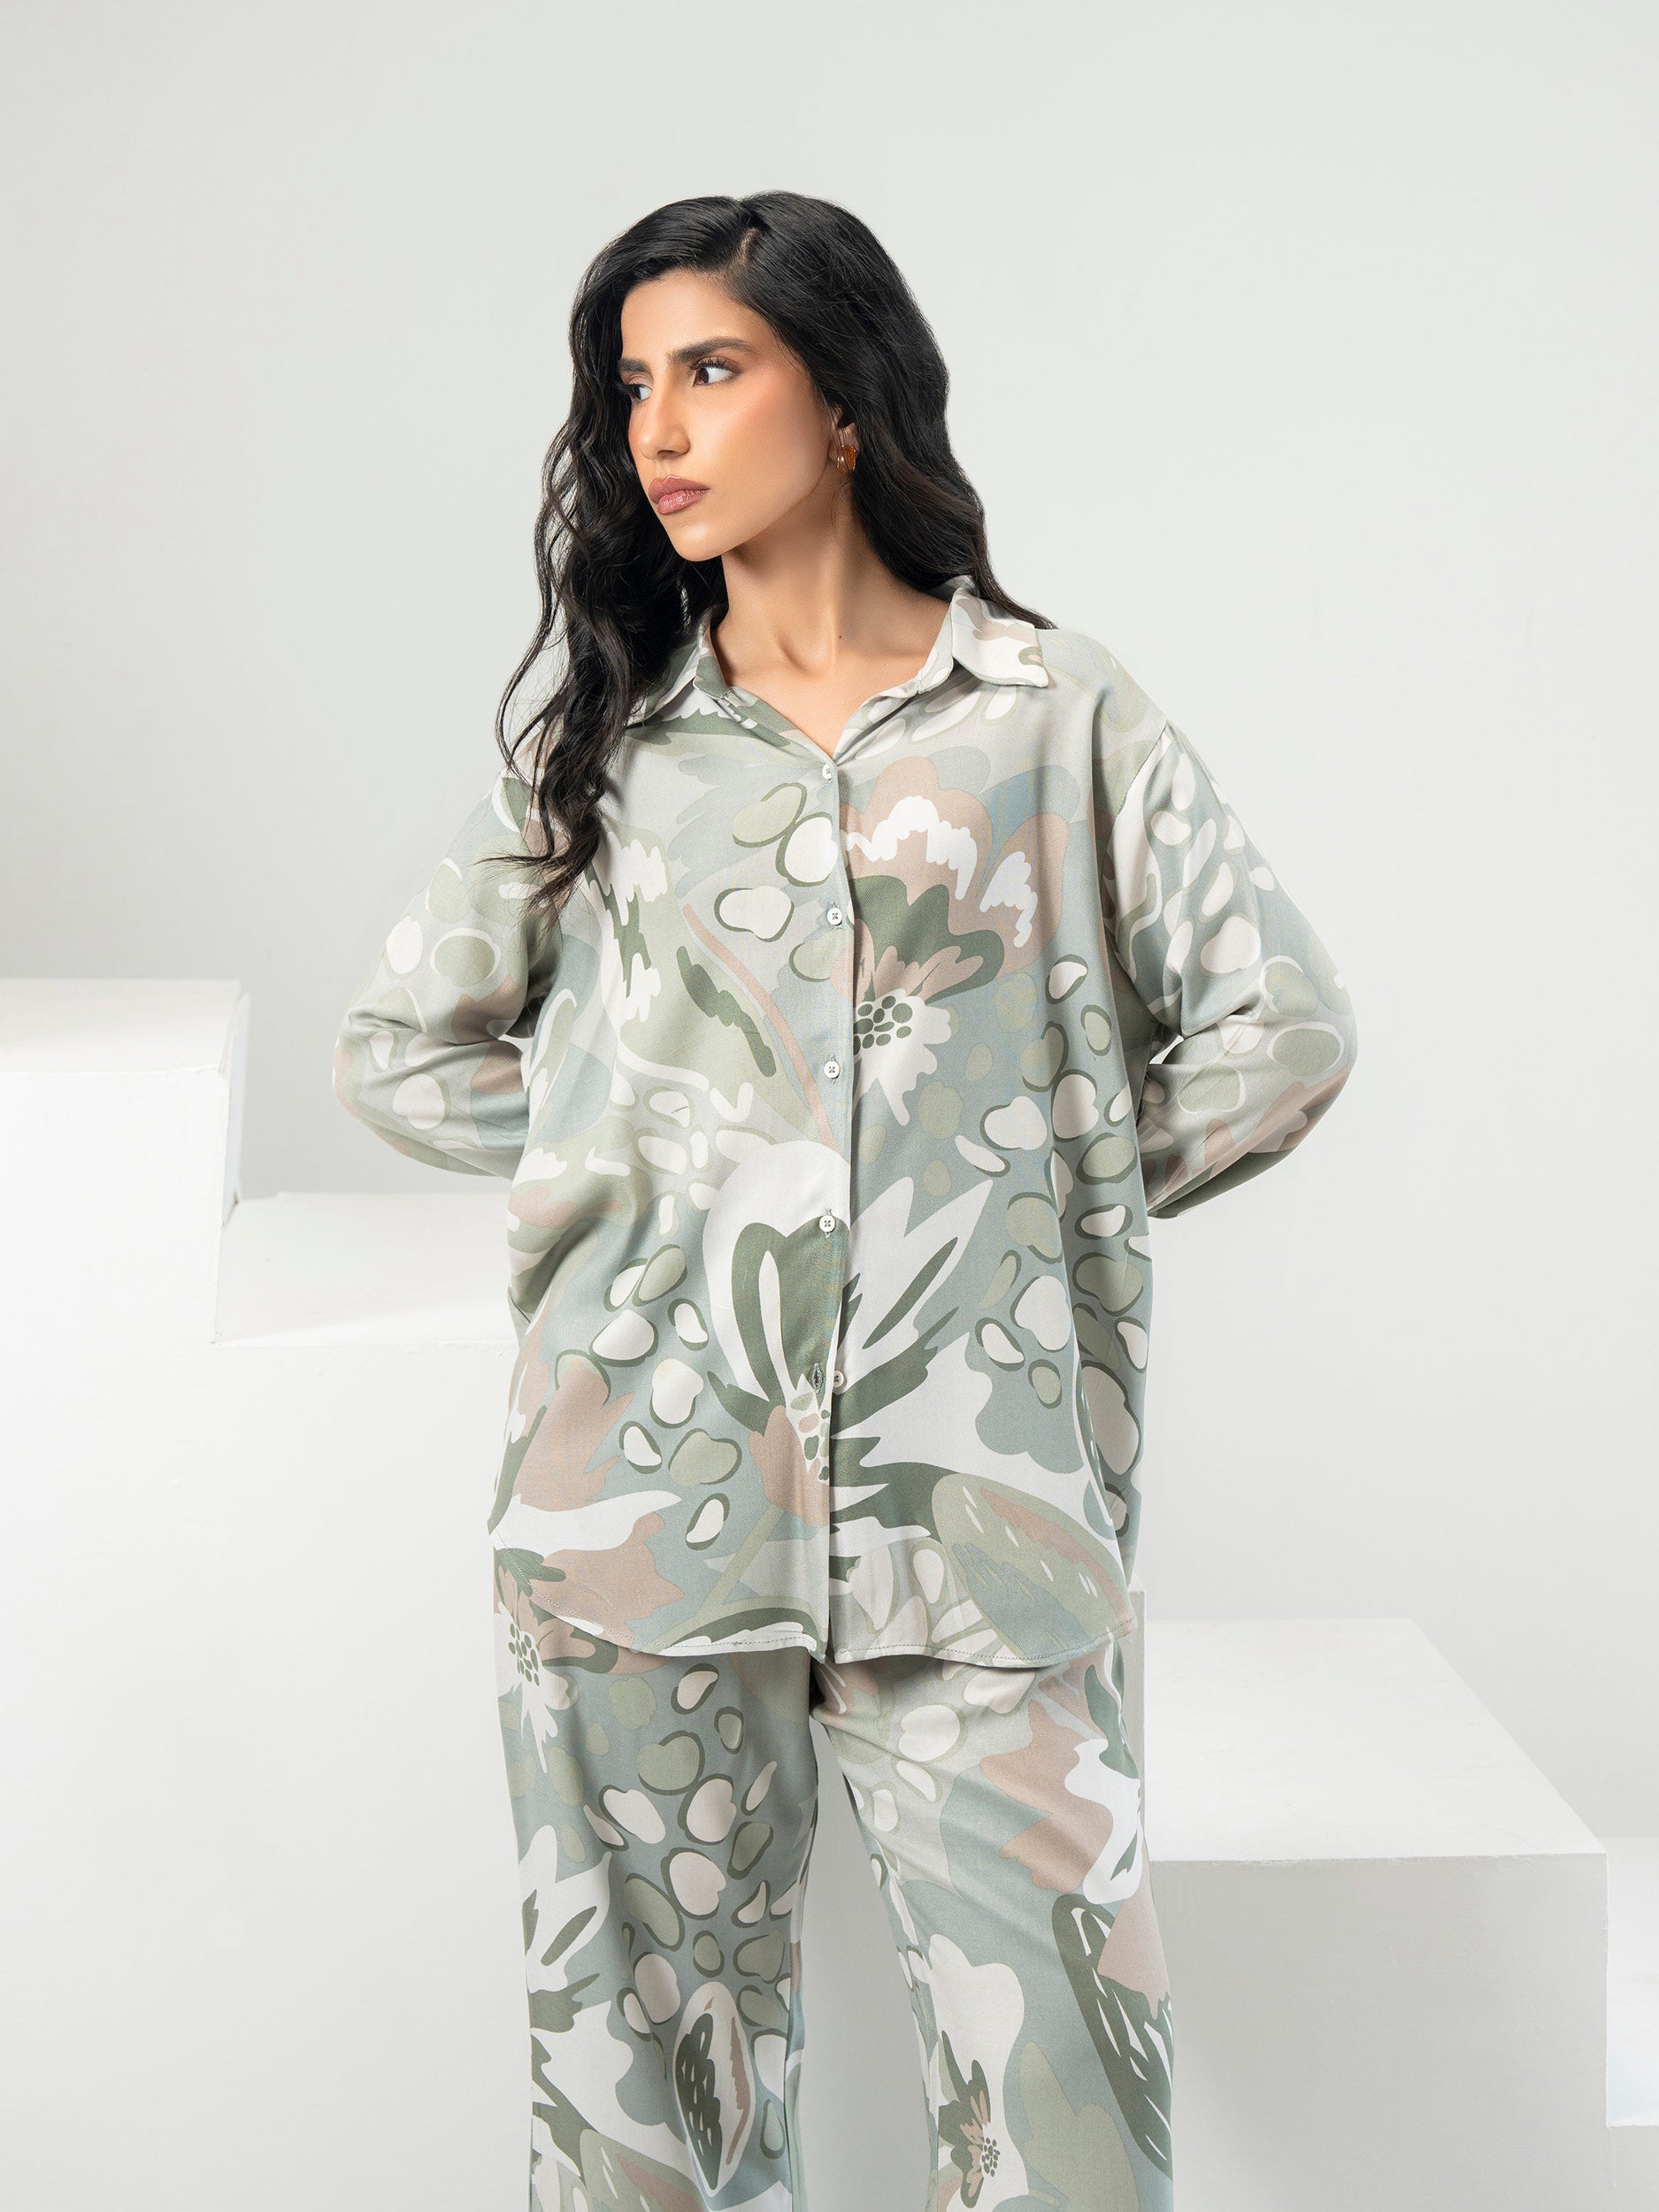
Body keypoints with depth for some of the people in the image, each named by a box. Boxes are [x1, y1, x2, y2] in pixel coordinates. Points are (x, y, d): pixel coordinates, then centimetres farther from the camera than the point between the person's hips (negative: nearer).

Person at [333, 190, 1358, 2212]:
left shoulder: (1053, 712, 7)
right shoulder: (601, 732, 12)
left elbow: (1276, 1030, 8)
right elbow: (402, 1044, 18)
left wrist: (1034, 1187, 5)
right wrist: (624, 1161, 8)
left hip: (973, 1509, -1)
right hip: (647, 1494, 2)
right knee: (655, 2034, 7)